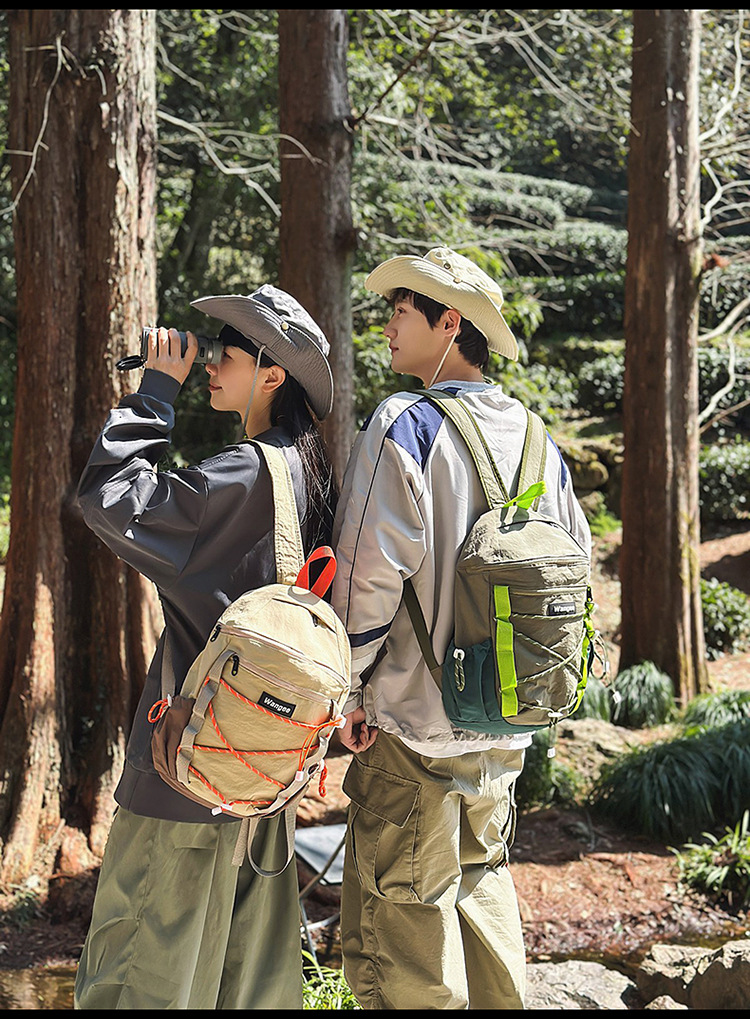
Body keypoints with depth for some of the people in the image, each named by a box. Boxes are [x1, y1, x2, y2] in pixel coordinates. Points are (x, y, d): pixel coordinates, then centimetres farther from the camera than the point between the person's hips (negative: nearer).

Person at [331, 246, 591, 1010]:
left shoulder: (406, 424, -14)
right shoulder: (536, 440, 6)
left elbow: (370, 573, -17)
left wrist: (349, 688, -6)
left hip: (413, 725, -7)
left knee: (402, 945, 2)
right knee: (481, 885, 23)